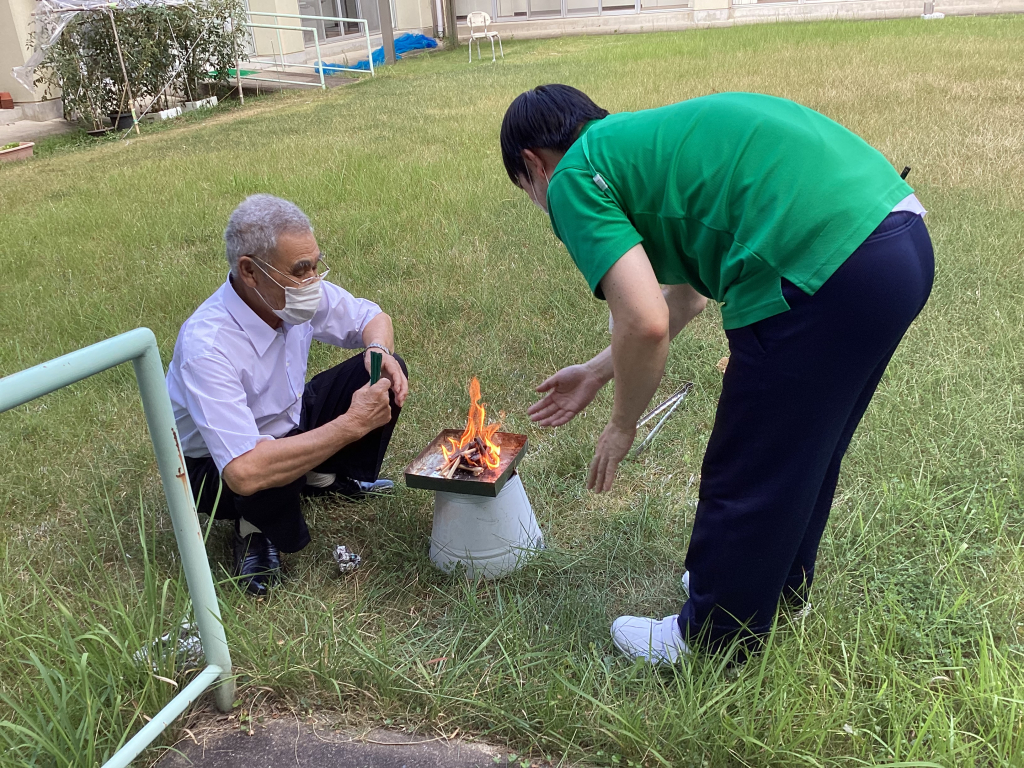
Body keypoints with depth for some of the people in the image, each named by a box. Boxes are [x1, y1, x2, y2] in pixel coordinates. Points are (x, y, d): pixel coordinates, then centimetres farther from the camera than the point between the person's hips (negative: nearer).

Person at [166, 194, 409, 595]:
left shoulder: (296, 293, -17)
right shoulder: (206, 346, -38)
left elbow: (373, 318, 2)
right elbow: (244, 472, -46)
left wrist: (378, 350, -24)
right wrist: (352, 424, -42)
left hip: (289, 421, 6)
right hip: (216, 469, -6)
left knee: (386, 373, -9)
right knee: (261, 473, -41)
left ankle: (324, 477, 12)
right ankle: (256, 528, -3)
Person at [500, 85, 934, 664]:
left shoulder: (574, 177, -1)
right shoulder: (645, 139, 25)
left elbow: (645, 324, -14)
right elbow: (685, 292, 32)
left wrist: (622, 427, 5)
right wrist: (598, 372, 39)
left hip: (823, 268, -10)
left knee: (748, 478, 10)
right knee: (805, 453, 27)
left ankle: (712, 637, 33)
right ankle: (781, 588, 50)